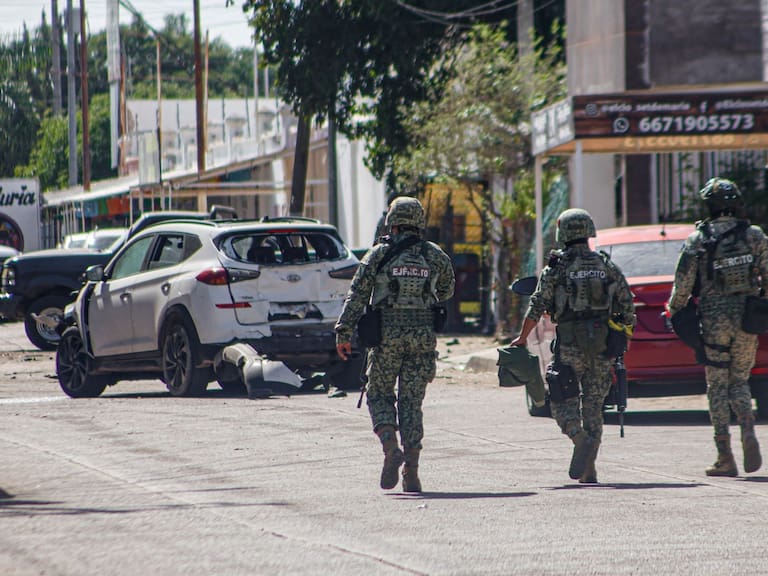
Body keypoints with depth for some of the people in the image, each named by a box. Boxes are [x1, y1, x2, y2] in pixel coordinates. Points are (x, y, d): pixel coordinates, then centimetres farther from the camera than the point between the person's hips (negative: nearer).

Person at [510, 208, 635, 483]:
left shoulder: (556, 268, -2)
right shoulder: (608, 266, 8)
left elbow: (537, 306, -2)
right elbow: (627, 305, 9)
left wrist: (522, 338, 8)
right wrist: (624, 336, 19)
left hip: (570, 344, -4)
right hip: (602, 346, 4)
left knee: (563, 401, 3)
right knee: (594, 405, 8)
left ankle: (581, 438, -25)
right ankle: (589, 470, 5)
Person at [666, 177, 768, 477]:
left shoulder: (697, 241, -5)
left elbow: (683, 284, -5)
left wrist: (674, 312, 11)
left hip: (714, 319, -2)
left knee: (717, 386, 6)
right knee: (739, 381, 15)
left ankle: (725, 457, 2)